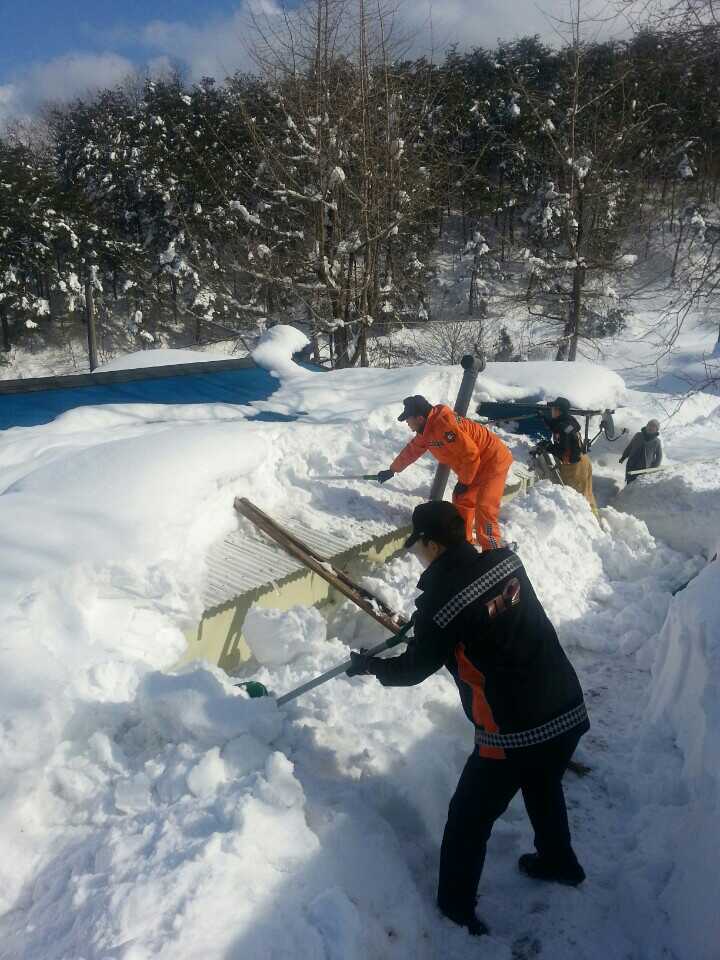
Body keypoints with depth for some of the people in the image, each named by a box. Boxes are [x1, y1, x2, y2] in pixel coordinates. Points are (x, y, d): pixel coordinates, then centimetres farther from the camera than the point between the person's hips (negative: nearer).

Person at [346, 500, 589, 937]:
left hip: (513, 732, -7)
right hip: (569, 710, 7)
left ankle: (456, 906, 31)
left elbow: (414, 668, -3)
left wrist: (367, 665, 15)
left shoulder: (440, 598, -16)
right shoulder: (507, 562, 0)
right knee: (544, 787, 33)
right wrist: (424, 623, 29)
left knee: (470, 819, 15)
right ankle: (559, 861, 54)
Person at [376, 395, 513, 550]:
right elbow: (411, 451, 21)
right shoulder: (426, 430, 4)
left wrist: (464, 481, -13)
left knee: (484, 509, -16)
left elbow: (471, 454, -26)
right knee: (461, 501, 16)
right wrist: (392, 470, 29)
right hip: (475, 465, 10)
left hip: (494, 460, -10)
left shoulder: (444, 424, -28)